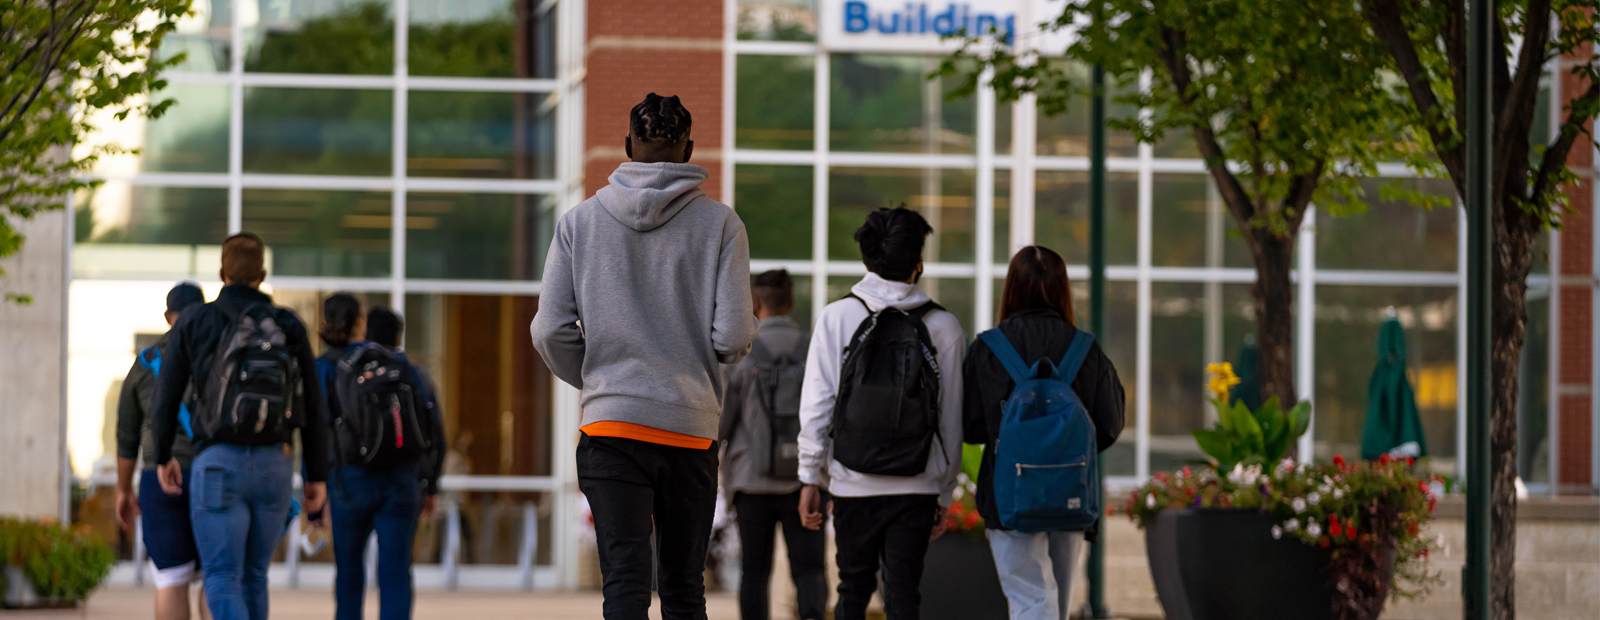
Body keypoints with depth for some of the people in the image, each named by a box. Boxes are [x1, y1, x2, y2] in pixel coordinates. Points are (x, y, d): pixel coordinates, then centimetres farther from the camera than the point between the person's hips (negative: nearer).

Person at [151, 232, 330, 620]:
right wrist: (318, 477, 10)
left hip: (219, 467, -3)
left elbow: (166, 398, 2)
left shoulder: (192, 323, -1)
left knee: (222, 584, -5)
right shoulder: (289, 328, 4)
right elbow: (312, 406, 4)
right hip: (274, 468, 3)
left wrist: (163, 458, 18)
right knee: (253, 576, 20)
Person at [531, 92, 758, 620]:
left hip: (612, 420, 0)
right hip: (691, 426, 0)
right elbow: (733, 338, -6)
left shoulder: (579, 221, 3)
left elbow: (551, 332, 1)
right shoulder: (720, 224, -1)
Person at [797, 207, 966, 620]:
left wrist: (810, 477, 4)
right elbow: (952, 419, 2)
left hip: (852, 482, 1)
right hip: (917, 485, 0)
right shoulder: (943, 327, -1)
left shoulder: (837, 317, -2)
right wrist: (944, 494, 10)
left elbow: (817, 404, -3)